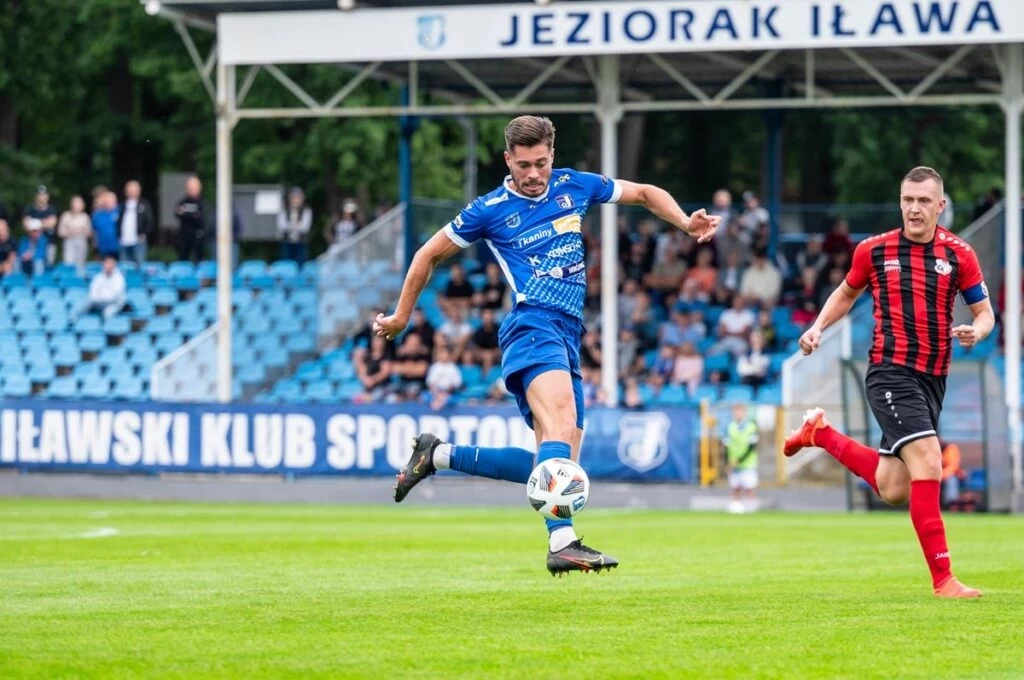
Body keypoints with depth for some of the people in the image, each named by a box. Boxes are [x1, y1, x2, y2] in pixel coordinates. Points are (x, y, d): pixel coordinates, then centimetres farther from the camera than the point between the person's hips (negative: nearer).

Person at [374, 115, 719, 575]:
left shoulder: (574, 186, 14)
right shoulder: (490, 210, 3)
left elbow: (644, 193, 26)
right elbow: (429, 255, 16)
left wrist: (685, 222, 8)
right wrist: (401, 316, 22)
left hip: (567, 334, 7)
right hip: (533, 325, -7)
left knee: (555, 462, 3)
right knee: (561, 422, -32)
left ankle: (439, 455, 18)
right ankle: (562, 543, -48)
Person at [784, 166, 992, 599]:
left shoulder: (958, 255, 0)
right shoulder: (874, 250, -1)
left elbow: (984, 312, 6)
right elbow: (847, 292, 18)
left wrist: (976, 331, -17)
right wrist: (818, 327, 4)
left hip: (933, 379, 4)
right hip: (890, 372, -4)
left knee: (893, 490, 9)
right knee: (928, 461, -22)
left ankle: (821, 433, 33)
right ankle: (942, 578, -19)